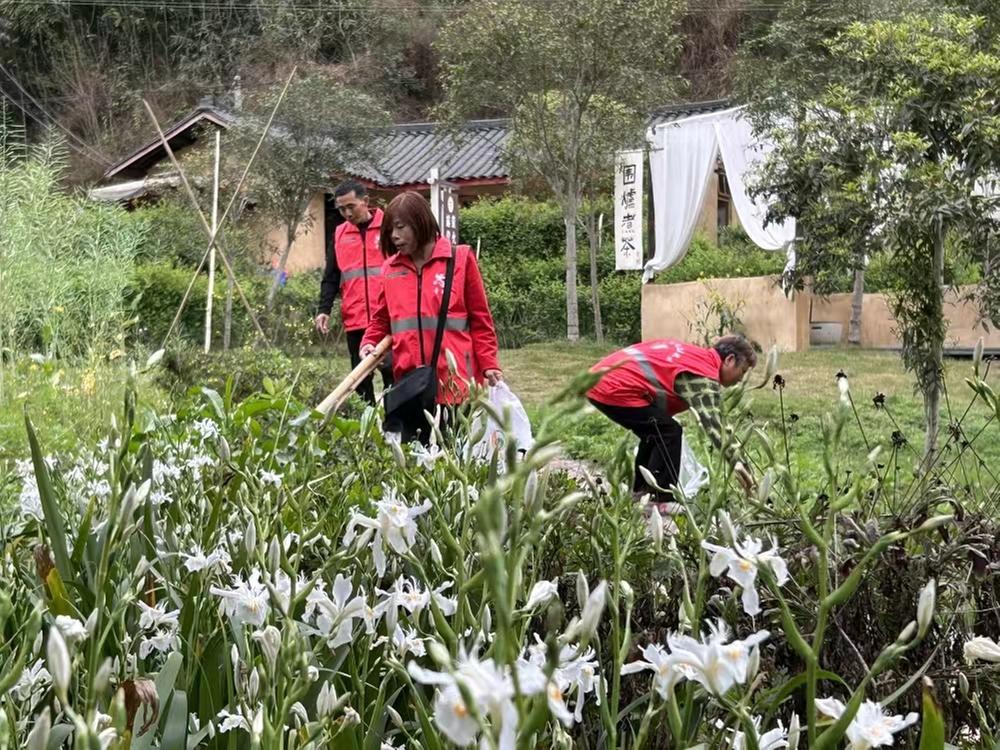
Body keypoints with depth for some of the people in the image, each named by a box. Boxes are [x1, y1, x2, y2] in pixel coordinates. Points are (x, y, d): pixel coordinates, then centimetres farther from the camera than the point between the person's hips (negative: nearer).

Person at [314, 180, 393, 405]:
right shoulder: (340, 234, 12)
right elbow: (331, 277, 14)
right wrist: (324, 309, 1)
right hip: (355, 321, 4)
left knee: (392, 372, -6)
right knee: (361, 377, 7)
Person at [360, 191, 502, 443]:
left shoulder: (460, 259, 1)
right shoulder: (390, 269, 10)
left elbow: (480, 319, 1)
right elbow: (381, 320, 16)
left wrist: (489, 365, -6)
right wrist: (370, 344, -4)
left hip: (454, 382, -3)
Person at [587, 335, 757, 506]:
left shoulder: (694, 354, 22)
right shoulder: (705, 376, -7)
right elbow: (712, 424, -16)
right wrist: (736, 461, -20)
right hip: (616, 390, -10)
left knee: (655, 433, 21)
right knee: (669, 433, -5)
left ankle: (642, 494, 25)